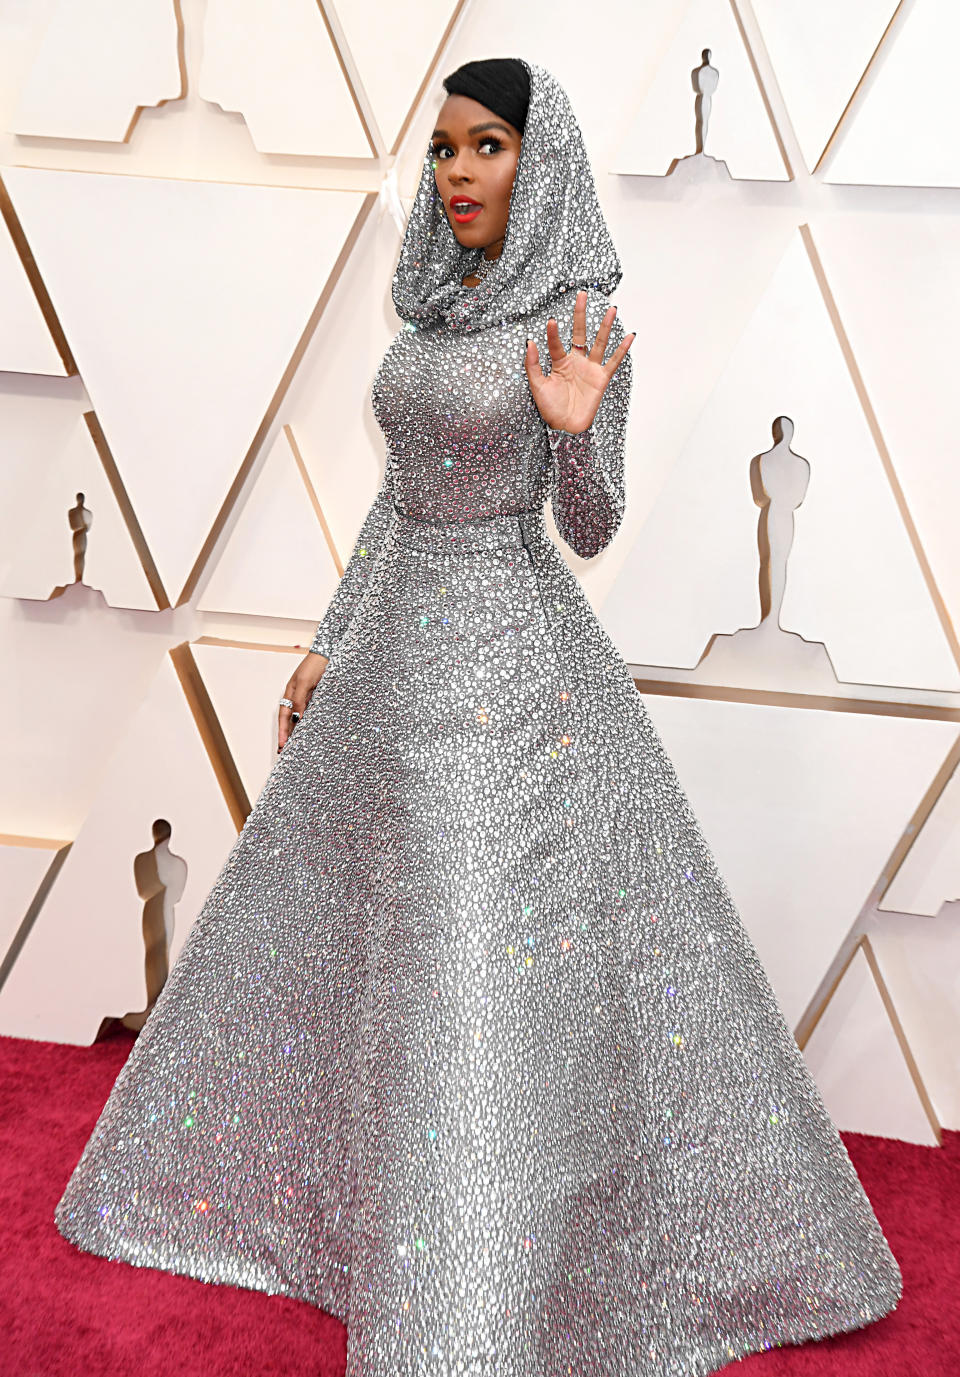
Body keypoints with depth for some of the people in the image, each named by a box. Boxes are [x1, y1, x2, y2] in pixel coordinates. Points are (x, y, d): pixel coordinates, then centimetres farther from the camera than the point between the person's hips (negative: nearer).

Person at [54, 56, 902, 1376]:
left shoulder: (581, 322, -8)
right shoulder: (433, 308, 12)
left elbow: (589, 530, -9)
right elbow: (401, 492, 14)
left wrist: (573, 431, -30)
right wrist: (328, 646, 13)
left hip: (513, 651, -7)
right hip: (402, 640, 8)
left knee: (504, 958, -5)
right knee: (331, 913, 17)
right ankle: (318, 1170, 43)